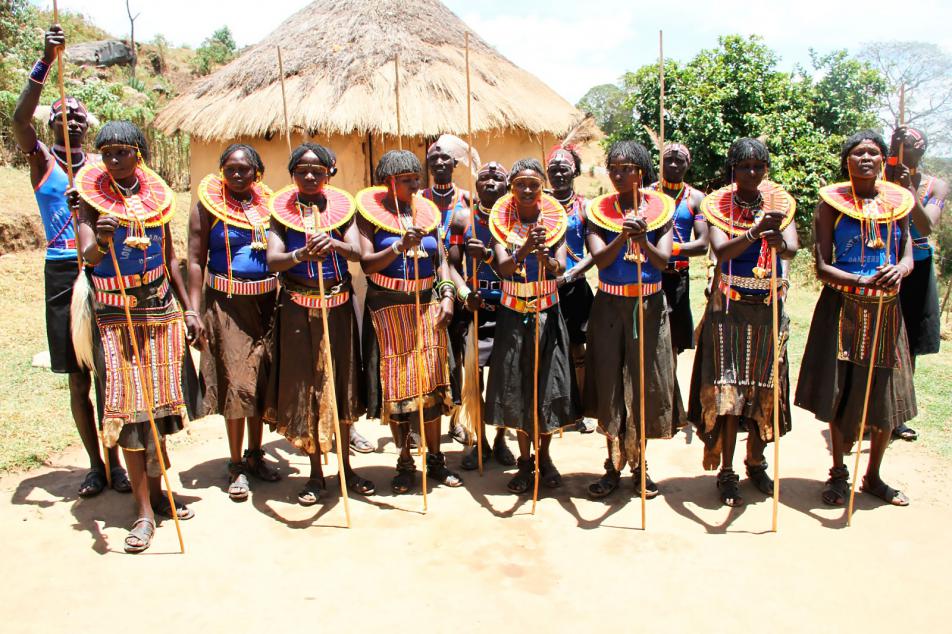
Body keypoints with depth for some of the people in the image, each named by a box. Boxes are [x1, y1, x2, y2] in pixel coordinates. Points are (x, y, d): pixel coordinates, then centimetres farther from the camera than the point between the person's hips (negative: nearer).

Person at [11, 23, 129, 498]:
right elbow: (19, 119, -14)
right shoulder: (42, 159, 5)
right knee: (78, 378, 5)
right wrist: (45, 62, -22)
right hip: (64, 272, -1)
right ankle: (96, 466, 17)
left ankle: (116, 462, 15)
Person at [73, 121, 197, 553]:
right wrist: (100, 241, -39)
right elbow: (87, 256, -17)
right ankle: (144, 512, -1)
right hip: (117, 316, -3)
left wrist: (188, 309, 11)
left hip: (161, 308, 3)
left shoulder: (156, 194, 7)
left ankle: (155, 491, 21)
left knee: (159, 399, 7)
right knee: (129, 403, -6)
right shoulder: (91, 195, -3)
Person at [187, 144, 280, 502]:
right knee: (237, 382, -3)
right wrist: (194, 312, -12)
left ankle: (255, 454, 26)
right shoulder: (208, 204, -1)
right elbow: (195, 260, -4)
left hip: (266, 301, 4)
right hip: (228, 304, -4)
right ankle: (236, 465, 10)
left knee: (262, 380, 10)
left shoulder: (266, 202, 9)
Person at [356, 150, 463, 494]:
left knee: (431, 380, 6)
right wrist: (400, 247, -27)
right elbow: (367, 263, -13)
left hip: (427, 303, 3)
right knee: (395, 382, 1)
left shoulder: (426, 210, 8)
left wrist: (447, 294, -5)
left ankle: (435, 458, 19)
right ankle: (405, 463, 15)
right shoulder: (371, 211, -4)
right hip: (388, 307, -3)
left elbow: (440, 260, 9)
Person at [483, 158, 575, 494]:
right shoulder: (502, 221, -2)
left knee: (549, 383, 1)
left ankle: (544, 455, 20)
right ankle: (525, 460, 17)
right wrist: (524, 249, -34)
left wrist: (545, 258, -34)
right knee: (515, 386, 3)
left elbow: (560, 269, -13)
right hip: (513, 314, 0)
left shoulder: (555, 220, 0)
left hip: (547, 313, 0)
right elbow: (502, 268, -16)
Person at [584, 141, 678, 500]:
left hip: (648, 305, 0)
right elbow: (599, 259, -12)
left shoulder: (660, 208, 0)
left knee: (646, 382, 5)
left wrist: (643, 241, -29)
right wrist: (623, 236, -29)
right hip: (610, 306, 0)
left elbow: (663, 260, -11)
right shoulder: (599, 210, 1)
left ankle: (639, 464, 21)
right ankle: (613, 466, 17)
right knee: (609, 382, 4)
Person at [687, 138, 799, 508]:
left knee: (765, 387, 9)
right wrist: (755, 232, -38)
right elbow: (720, 250, -21)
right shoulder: (718, 205, -4)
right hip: (729, 307, -2)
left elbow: (792, 249, -14)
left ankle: (756, 462, 27)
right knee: (727, 387, -4)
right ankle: (726, 473, 5)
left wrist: (779, 242, -37)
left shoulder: (780, 203, 3)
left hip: (769, 307, 3)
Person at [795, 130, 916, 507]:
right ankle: (838, 474, 23)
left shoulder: (898, 200, 7)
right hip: (843, 309, -3)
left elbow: (908, 257, 4)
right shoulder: (832, 202, -3)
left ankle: (873, 476, 27)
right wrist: (862, 280, -25)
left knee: (886, 396, 8)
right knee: (840, 392, 3)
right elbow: (822, 267, -9)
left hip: (886, 309, 3)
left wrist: (898, 271, -19)